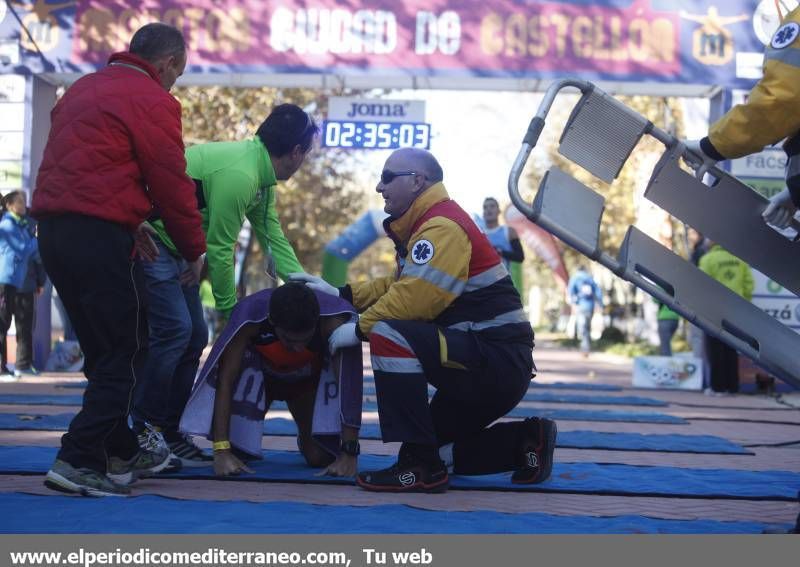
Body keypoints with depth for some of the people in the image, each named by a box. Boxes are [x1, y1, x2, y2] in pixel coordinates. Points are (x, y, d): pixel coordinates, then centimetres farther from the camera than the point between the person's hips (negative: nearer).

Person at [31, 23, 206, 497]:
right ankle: (78, 461, -8)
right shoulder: (152, 101, -7)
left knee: (104, 351, 18)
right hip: (100, 235, -9)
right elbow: (173, 184, -7)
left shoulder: (84, 88, 19)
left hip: (54, 228, 9)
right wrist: (196, 251, 5)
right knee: (127, 353, -2)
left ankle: (121, 452, 26)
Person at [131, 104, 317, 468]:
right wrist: (229, 309, -8)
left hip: (172, 244, 11)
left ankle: (169, 434, 11)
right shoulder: (238, 175, -26)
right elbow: (220, 250, -20)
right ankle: (145, 431, -10)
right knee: (174, 328, -17)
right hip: (147, 234, -11)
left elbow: (273, 238, 12)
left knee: (194, 335, 7)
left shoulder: (261, 177, 6)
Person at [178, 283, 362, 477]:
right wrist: (221, 451, -41)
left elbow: (350, 385, -40)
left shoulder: (333, 322, -39)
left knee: (321, 457, -14)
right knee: (238, 451, -19)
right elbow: (225, 379, -36)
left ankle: (306, 439, 21)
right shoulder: (249, 316, -39)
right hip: (261, 372, -1)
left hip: (309, 379, 1)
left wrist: (349, 453, -46)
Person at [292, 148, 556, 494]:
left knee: (389, 335, -27)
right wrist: (341, 295, 14)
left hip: (497, 363, -11)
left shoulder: (443, 226, -16)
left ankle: (420, 466, -24)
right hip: (478, 366, 11)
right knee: (436, 450, 19)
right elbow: (399, 286, 20)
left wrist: (360, 329, -15)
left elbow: (414, 299, -27)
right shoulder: (428, 225, 17)